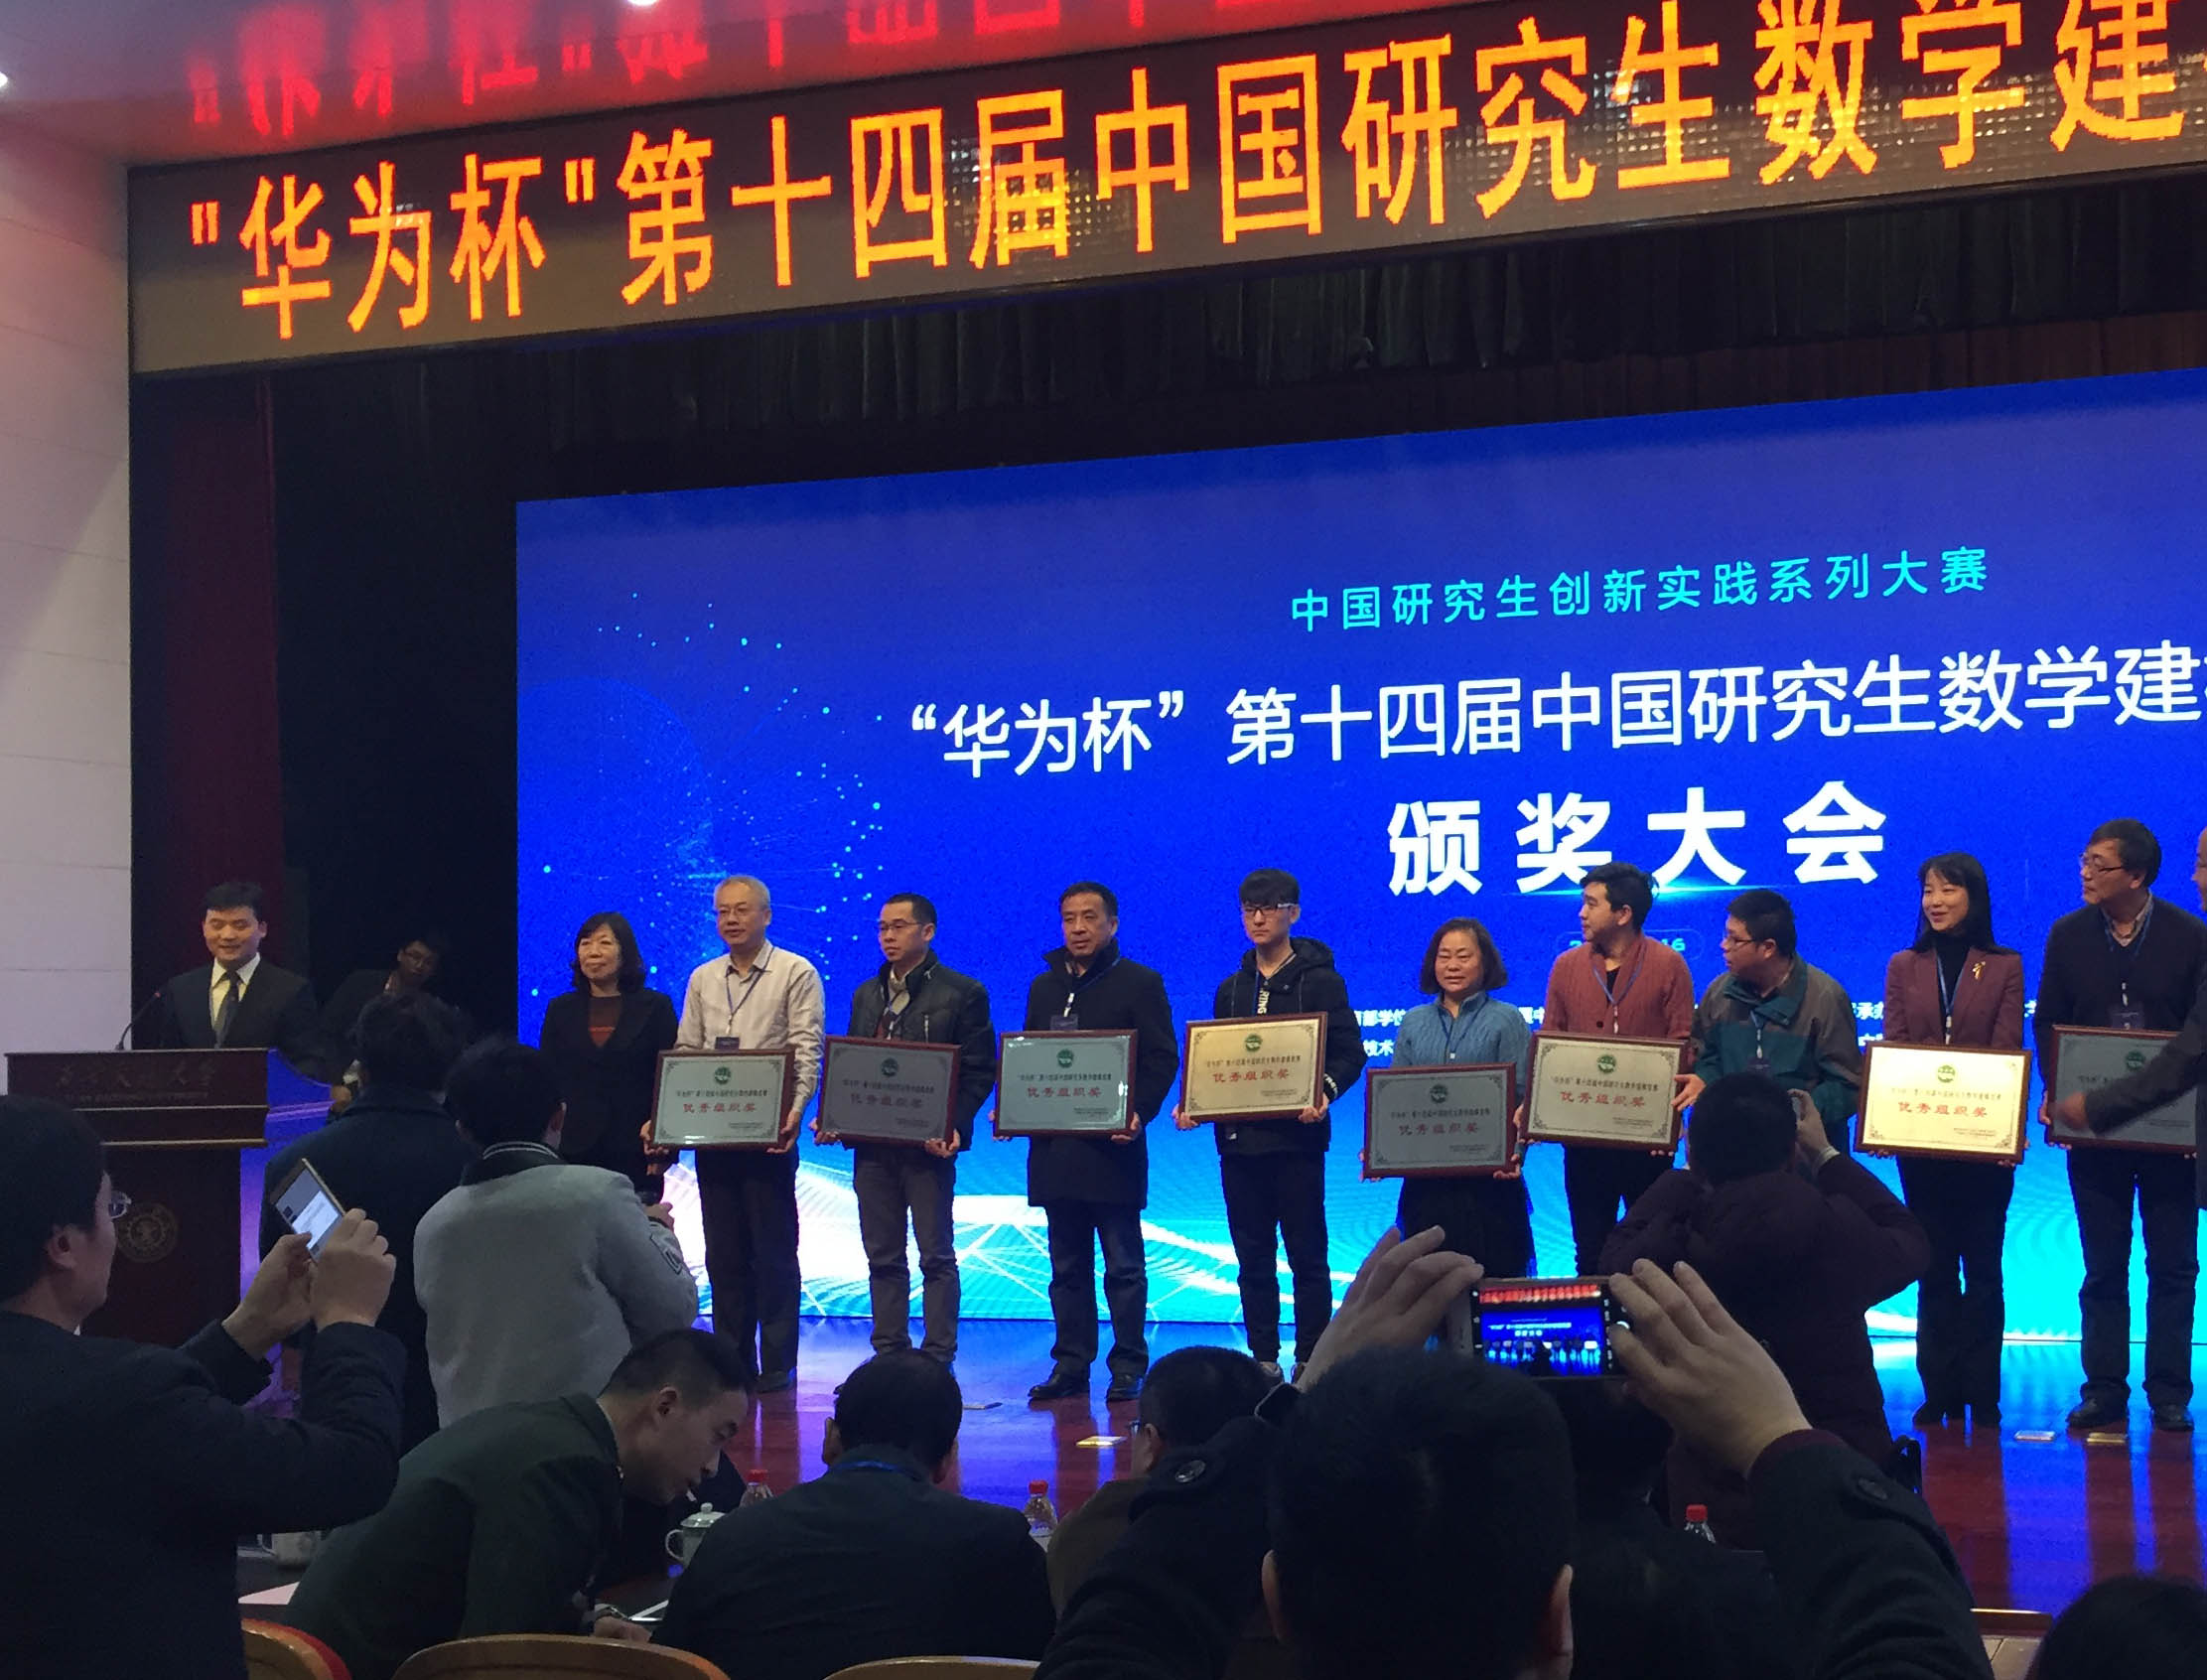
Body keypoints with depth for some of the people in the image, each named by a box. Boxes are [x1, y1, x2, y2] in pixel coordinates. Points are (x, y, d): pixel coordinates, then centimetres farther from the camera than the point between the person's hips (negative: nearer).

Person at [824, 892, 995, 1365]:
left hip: (928, 1143, -5)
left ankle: (938, 1354, 3)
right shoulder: (867, 995, 16)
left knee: (936, 1255, -1)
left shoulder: (962, 993, -2)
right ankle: (888, 1352, 15)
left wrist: (954, 1126, -18)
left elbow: (979, 1070, -5)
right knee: (882, 1256, 9)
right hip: (872, 1144, 6)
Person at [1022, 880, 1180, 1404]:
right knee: (1067, 1267, 9)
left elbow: (1162, 1060, -4)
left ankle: (1128, 1366, 5)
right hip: (1054, 1147, 5)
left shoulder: (1140, 983, 1)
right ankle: (1071, 1363, 14)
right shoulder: (1044, 987, 16)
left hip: (1113, 1146, -5)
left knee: (1123, 1265, 0)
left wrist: (1139, 1112, -19)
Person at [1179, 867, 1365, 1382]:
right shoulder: (1231, 989, 16)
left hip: (1297, 1137, -5)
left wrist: (1325, 1091, -24)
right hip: (1238, 1137, 5)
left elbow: (1349, 1053, -5)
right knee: (1252, 1257, 7)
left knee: (1307, 1255, -2)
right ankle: (1263, 1359, 14)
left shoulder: (1320, 980, 1)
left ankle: (1310, 1359, 4)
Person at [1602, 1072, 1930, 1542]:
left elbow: (1617, 1253, 9)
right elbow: (1911, 1243, 7)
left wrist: (1690, 1173, 16)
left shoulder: (1662, 1254, -18)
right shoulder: (1841, 1233, -19)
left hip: (1704, 1509, 0)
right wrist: (1827, 1156, 14)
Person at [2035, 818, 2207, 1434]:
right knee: (2102, 1266, 7)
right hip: (2092, 1126, 2)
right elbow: (2047, 1021, 7)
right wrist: (2055, 1092, -8)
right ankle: (2104, 1390, 13)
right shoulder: (2068, 934, 2)